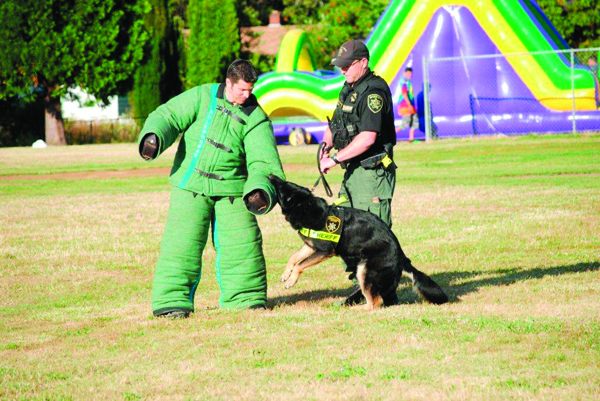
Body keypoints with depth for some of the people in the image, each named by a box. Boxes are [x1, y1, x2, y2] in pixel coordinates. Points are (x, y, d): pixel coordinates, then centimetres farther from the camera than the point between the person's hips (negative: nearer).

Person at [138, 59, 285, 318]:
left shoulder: (255, 118, 3)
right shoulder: (201, 97, 3)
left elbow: (263, 160, -4)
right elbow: (168, 116, 4)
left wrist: (259, 190, -21)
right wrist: (153, 137, -17)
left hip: (231, 188, 1)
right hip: (191, 185, -1)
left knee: (241, 243, 0)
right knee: (182, 243, -6)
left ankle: (246, 297, 16)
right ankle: (172, 300, -1)